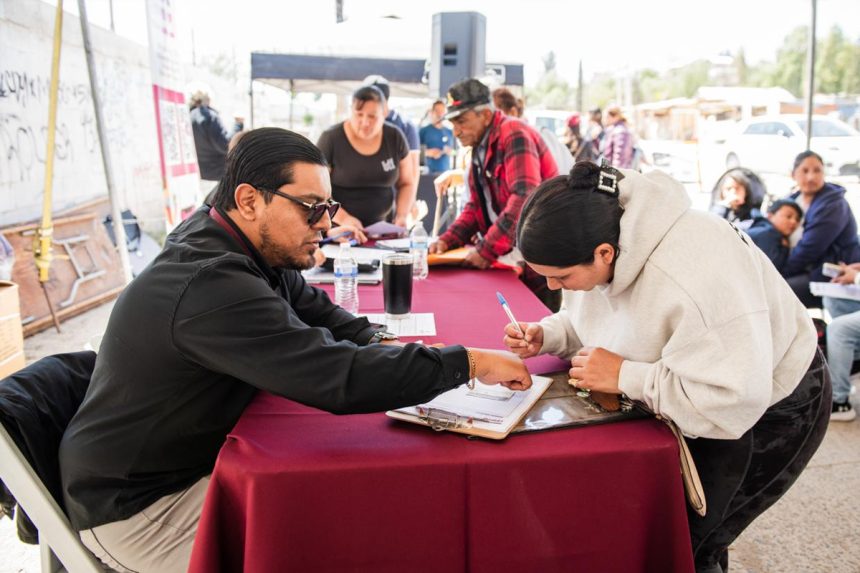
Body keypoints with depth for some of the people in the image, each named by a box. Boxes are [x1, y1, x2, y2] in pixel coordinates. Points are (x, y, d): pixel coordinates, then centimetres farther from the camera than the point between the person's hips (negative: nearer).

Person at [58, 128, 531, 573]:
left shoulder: (251, 247, -2)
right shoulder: (212, 285, -32)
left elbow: (313, 308, 11)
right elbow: (337, 378, -38)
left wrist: (379, 344, -9)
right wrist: (468, 363, -29)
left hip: (198, 457, 9)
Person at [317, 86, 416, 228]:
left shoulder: (395, 138, 2)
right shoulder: (331, 139, -8)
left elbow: (406, 183, 12)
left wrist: (401, 215, -5)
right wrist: (343, 218, -19)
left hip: (380, 227, 3)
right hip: (338, 227, -3)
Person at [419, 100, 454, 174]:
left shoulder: (450, 132, 13)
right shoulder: (424, 130, 3)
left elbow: (453, 150, 19)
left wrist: (449, 151, -2)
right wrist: (428, 152, -13)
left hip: (446, 171, 3)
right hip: (429, 171, -3)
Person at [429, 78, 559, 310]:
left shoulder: (514, 135, -16)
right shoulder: (480, 146, 11)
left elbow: (525, 199, -27)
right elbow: (477, 205, 15)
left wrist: (486, 250, -27)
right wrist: (448, 239, -1)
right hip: (509, 259, 8)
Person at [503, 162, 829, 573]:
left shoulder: (692, 278, -38)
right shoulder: (592, 242, -13)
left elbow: (734, 401, -38)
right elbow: (594, 319, 6)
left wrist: (624, 377, -32)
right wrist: (546, 335, -13)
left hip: (769, 411, -7)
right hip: (687, 394, 7)